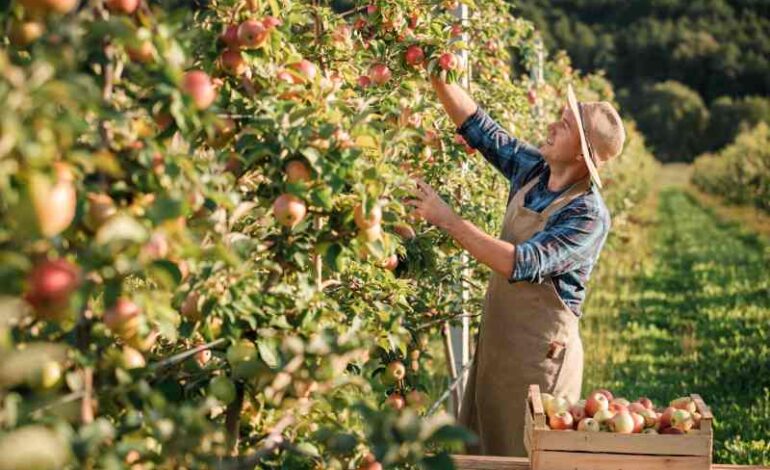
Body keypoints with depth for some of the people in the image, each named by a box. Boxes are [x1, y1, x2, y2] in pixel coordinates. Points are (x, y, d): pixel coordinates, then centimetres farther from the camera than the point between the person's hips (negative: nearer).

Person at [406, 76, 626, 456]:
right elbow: (477, 126, 9)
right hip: (496, 341, 8)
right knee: (478, 452, 16)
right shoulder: (533, 169, 1)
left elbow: (520, 263, -28)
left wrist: (448, 220, -25)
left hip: (540, 353, -8)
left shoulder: (589, 215, -20)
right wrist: (437, 76, -1)